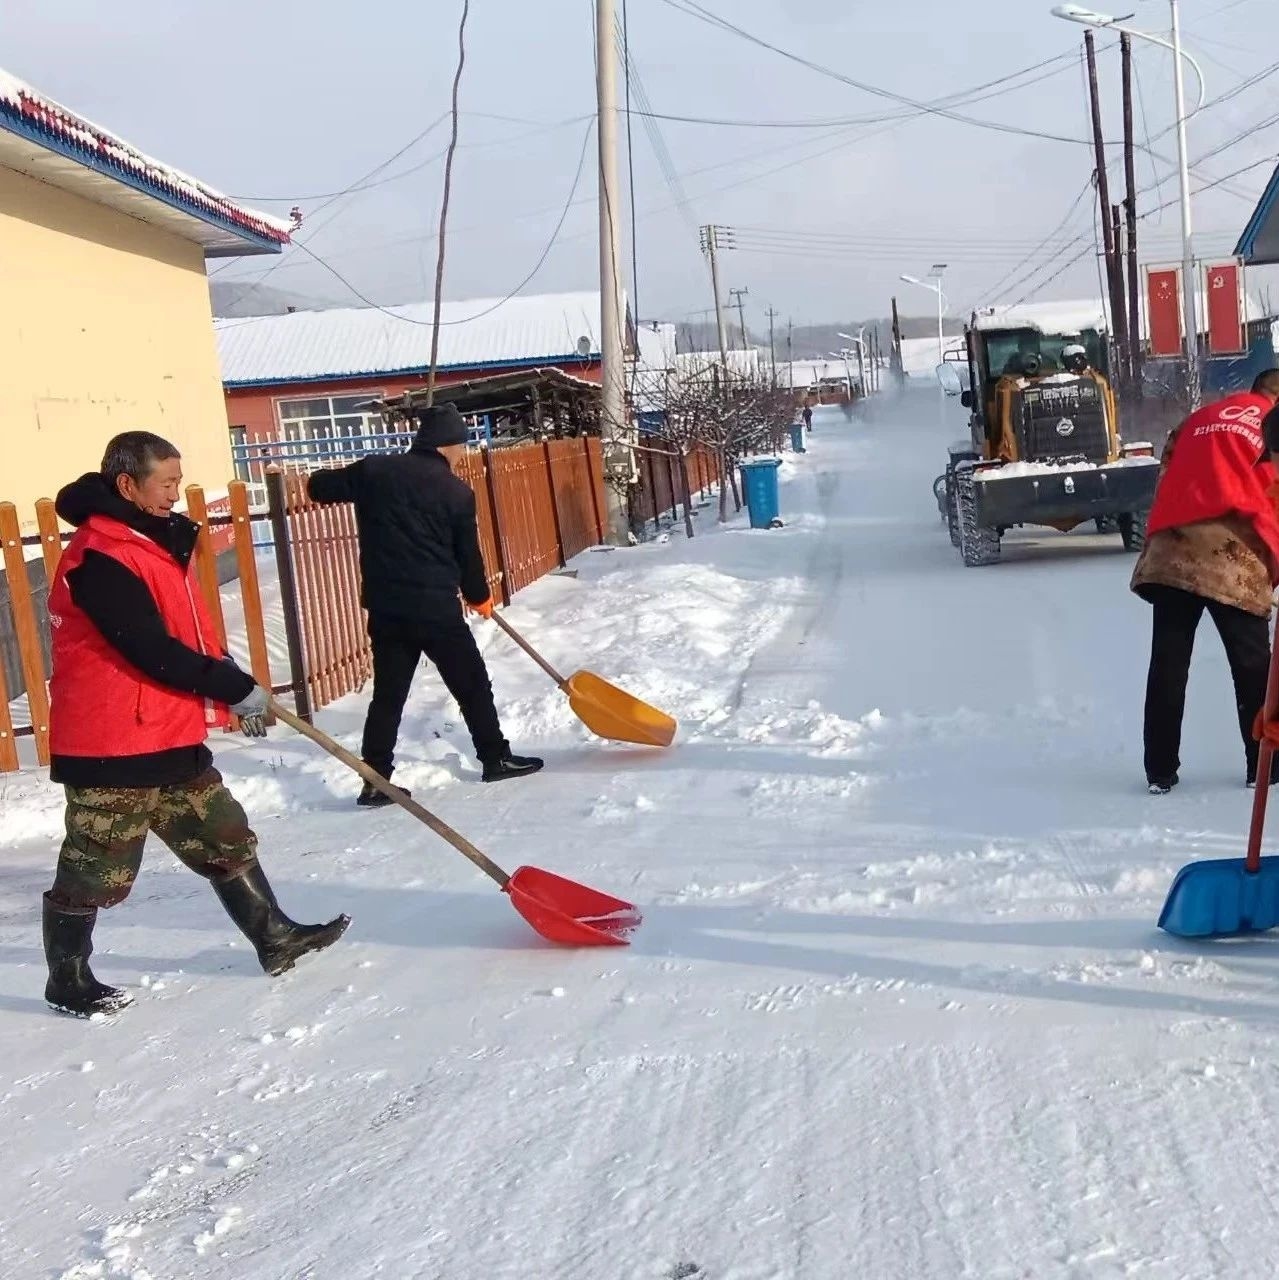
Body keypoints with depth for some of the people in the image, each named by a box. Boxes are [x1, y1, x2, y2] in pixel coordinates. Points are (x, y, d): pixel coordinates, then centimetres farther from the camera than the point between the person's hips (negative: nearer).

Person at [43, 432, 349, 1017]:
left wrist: (233, 692, 8)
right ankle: (67, 982, 21)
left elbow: (192, 636, 18)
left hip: (170, 740, 10)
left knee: (226, 839, 13)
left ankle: (274, 938, 22)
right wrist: (237, 689, -18)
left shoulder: (154, 542, 12)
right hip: (111, 749, -9)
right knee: (95, 874, 5)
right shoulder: (100, 558, -20)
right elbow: (153, 652, -25)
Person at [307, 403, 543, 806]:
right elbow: (468, 555, 2)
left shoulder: (373, 470, 2)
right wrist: (479, 598, 20)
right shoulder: (457, 492, -6)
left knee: (388, 694, 10)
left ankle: (375, 782, 8)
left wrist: (314, 481, 38)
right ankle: (496, 759, 22)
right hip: (436, 608, -4)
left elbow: (320, 487, 13)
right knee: (472, 685, 12)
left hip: (385, 607, 4)